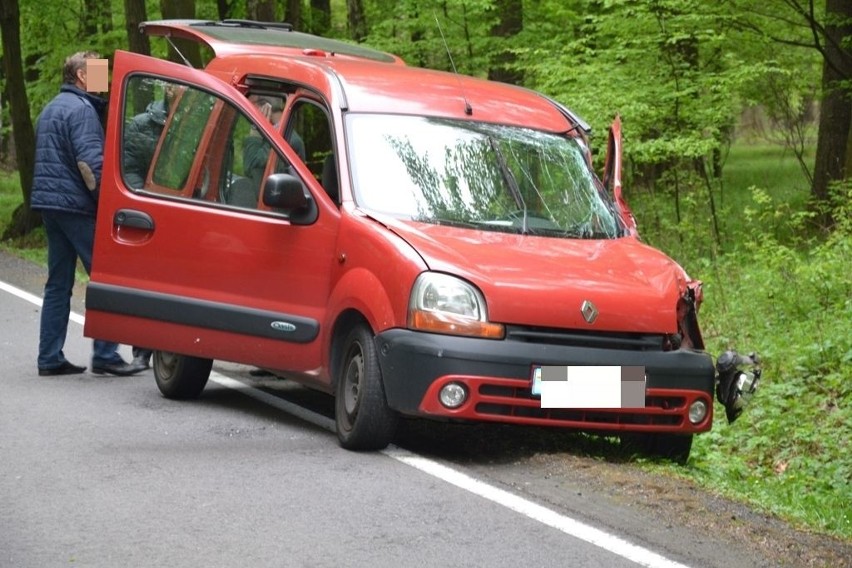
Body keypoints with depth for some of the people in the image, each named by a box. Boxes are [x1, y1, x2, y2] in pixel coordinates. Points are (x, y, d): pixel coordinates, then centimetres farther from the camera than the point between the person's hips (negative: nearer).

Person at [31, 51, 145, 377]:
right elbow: (91, 160, -20)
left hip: (48, 202, 10)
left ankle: (50, 358, 9)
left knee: (58, 282, 11)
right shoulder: (81, 109, -11)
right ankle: (105, 355, -10)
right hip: (76, 204, -10)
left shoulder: (50, 109, 21)